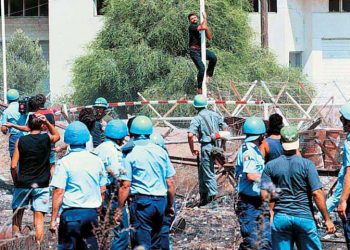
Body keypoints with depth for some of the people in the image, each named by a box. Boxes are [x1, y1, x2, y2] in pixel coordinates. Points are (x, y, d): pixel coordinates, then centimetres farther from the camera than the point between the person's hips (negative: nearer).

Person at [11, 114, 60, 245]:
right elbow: (57, 135, 21)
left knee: (17, 214, 14)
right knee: (39, 217, 0)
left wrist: (16, 182, 7)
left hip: (23, 185, 0)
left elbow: (13, 166, -6)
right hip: (41, 185, 0)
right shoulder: (47, 139, -5)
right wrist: (47, 122, 8)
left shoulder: (21, 141, -5)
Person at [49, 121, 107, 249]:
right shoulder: (97, 161, 5)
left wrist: (53, 219, -9)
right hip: (92, 213, 5)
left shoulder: (64, 163, -10)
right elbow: (102, 190, 12)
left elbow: (59, 192, -12)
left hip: (71, 213, -4)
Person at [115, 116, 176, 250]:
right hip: (161, 201, 5)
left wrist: (119, 209, -5)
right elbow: (170, 182, 8)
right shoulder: (161, 152, 7)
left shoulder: (130, 154, -6)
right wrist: (171, 205, 18)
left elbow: (125, 185, -11)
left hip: (141, 200, -5)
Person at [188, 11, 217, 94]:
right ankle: (199, 88, -3)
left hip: (201, 50, 6)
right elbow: (203, 27, -24)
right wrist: (205, 18, -9)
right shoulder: (192, 27, -5)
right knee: (201, 68, -18)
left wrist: (206, 28, 2)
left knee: (213, 57, -24)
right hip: (194, 51, -6)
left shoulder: (200, 26, 17)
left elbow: (209, 37, 12)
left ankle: (209, 75, -7)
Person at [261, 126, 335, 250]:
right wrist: (327, 219, -5)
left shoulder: (270, 166, 1)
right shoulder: (307, 164, -6)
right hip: (304, 217, -2)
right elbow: (317, 193, -11)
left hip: (280, 217, 2)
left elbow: (264, 196, -3)